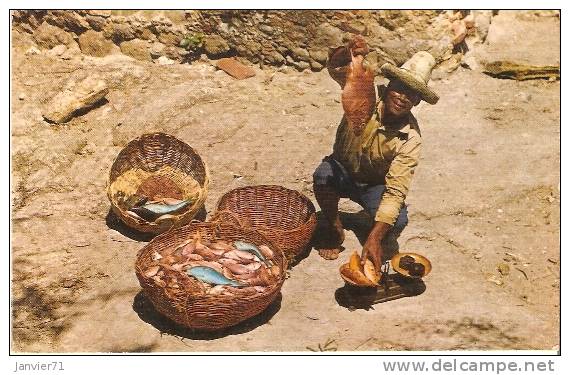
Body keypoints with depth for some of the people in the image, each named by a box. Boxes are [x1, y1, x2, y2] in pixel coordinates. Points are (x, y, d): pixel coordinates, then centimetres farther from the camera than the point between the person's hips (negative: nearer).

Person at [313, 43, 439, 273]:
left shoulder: (410, 138, -25)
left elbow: (396, 191, -31)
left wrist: (374, 239, -41)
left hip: (375, 186, -1)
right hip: (343, 172, 1)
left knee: (397, 221, -30)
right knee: (323, 175, -35)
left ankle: (384, 241, 11)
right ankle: (335, 232, -6)